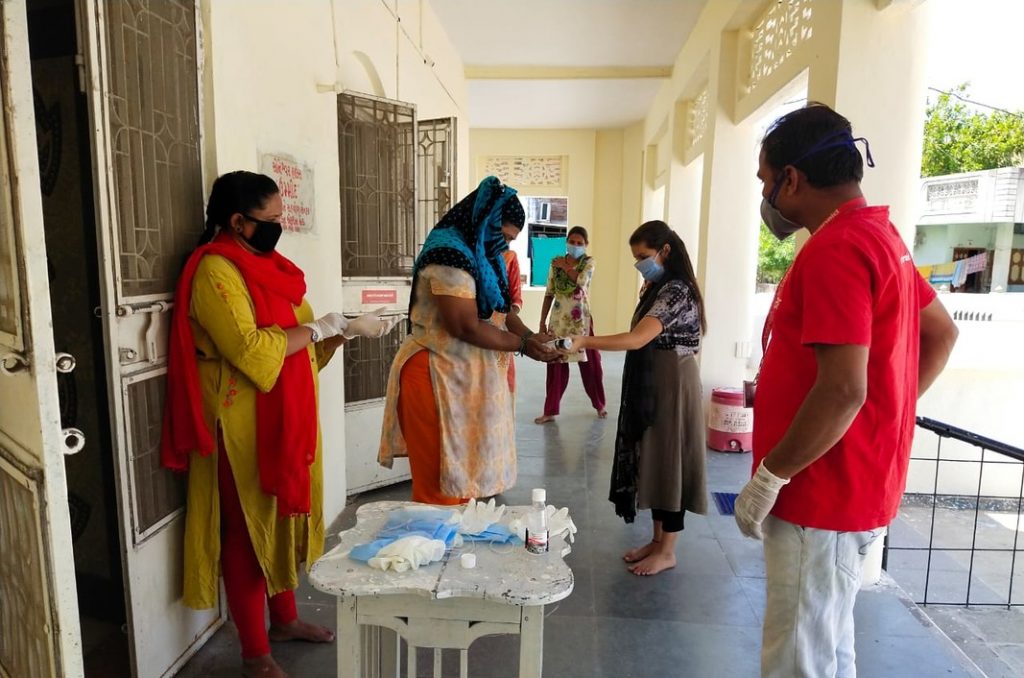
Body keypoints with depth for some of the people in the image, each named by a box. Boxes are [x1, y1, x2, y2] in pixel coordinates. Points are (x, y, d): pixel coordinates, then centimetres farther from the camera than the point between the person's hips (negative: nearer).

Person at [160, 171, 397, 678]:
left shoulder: (266, 264, 12)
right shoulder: (215, 270, -15)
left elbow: (302, 336, 15)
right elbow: (249, 349, -25)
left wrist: (346, 328, -1)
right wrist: (320, 326, -19)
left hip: (284, 418, 8)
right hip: (244, 424, -8)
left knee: (283, 518, 18)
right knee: (248, 530, 4)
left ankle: (285, 619, 37)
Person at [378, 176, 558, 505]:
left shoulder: (480, 254, 11)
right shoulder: (450, 256, -20)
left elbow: (499, 309, 11)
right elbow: (467, 328, -24)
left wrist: (529, 335, -7)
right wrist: (523, 345, -15)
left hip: (464, 374, 10)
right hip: (437, 376, -10)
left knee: (465, 471, 17)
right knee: (443, 480, 1)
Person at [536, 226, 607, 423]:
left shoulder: (588, 262, 0)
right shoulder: (556, 263, 5)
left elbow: (581, 281, -21)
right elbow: (549, 294, 6)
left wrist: (565, 266, -8)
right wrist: (542, 321, 3)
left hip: (581, 320, -1)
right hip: (558, 320, 2)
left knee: (589, 363, 6)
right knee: (556, 364, 3)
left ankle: (599, 404, 26)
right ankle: (550, 410, 12)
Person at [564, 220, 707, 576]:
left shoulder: (677, 290, -20)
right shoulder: (660, 289, 13)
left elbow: (637, 339, -31)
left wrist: (584, 341, -37)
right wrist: (646, 294, 3)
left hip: (673, 387, -10)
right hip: (651, 386, 10)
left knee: (668, 463, 1)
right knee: (652, 461, 14)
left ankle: (667, 551, 15)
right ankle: (657, 539, 27)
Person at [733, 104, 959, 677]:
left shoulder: (835, 249, -21)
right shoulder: (881, 235, 11)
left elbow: (842, 391, -27)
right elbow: (942, 333, 20)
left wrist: (769, 476, -18)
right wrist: (890, 411, 15)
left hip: (824, 496, -10)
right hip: (856, 487, 10)